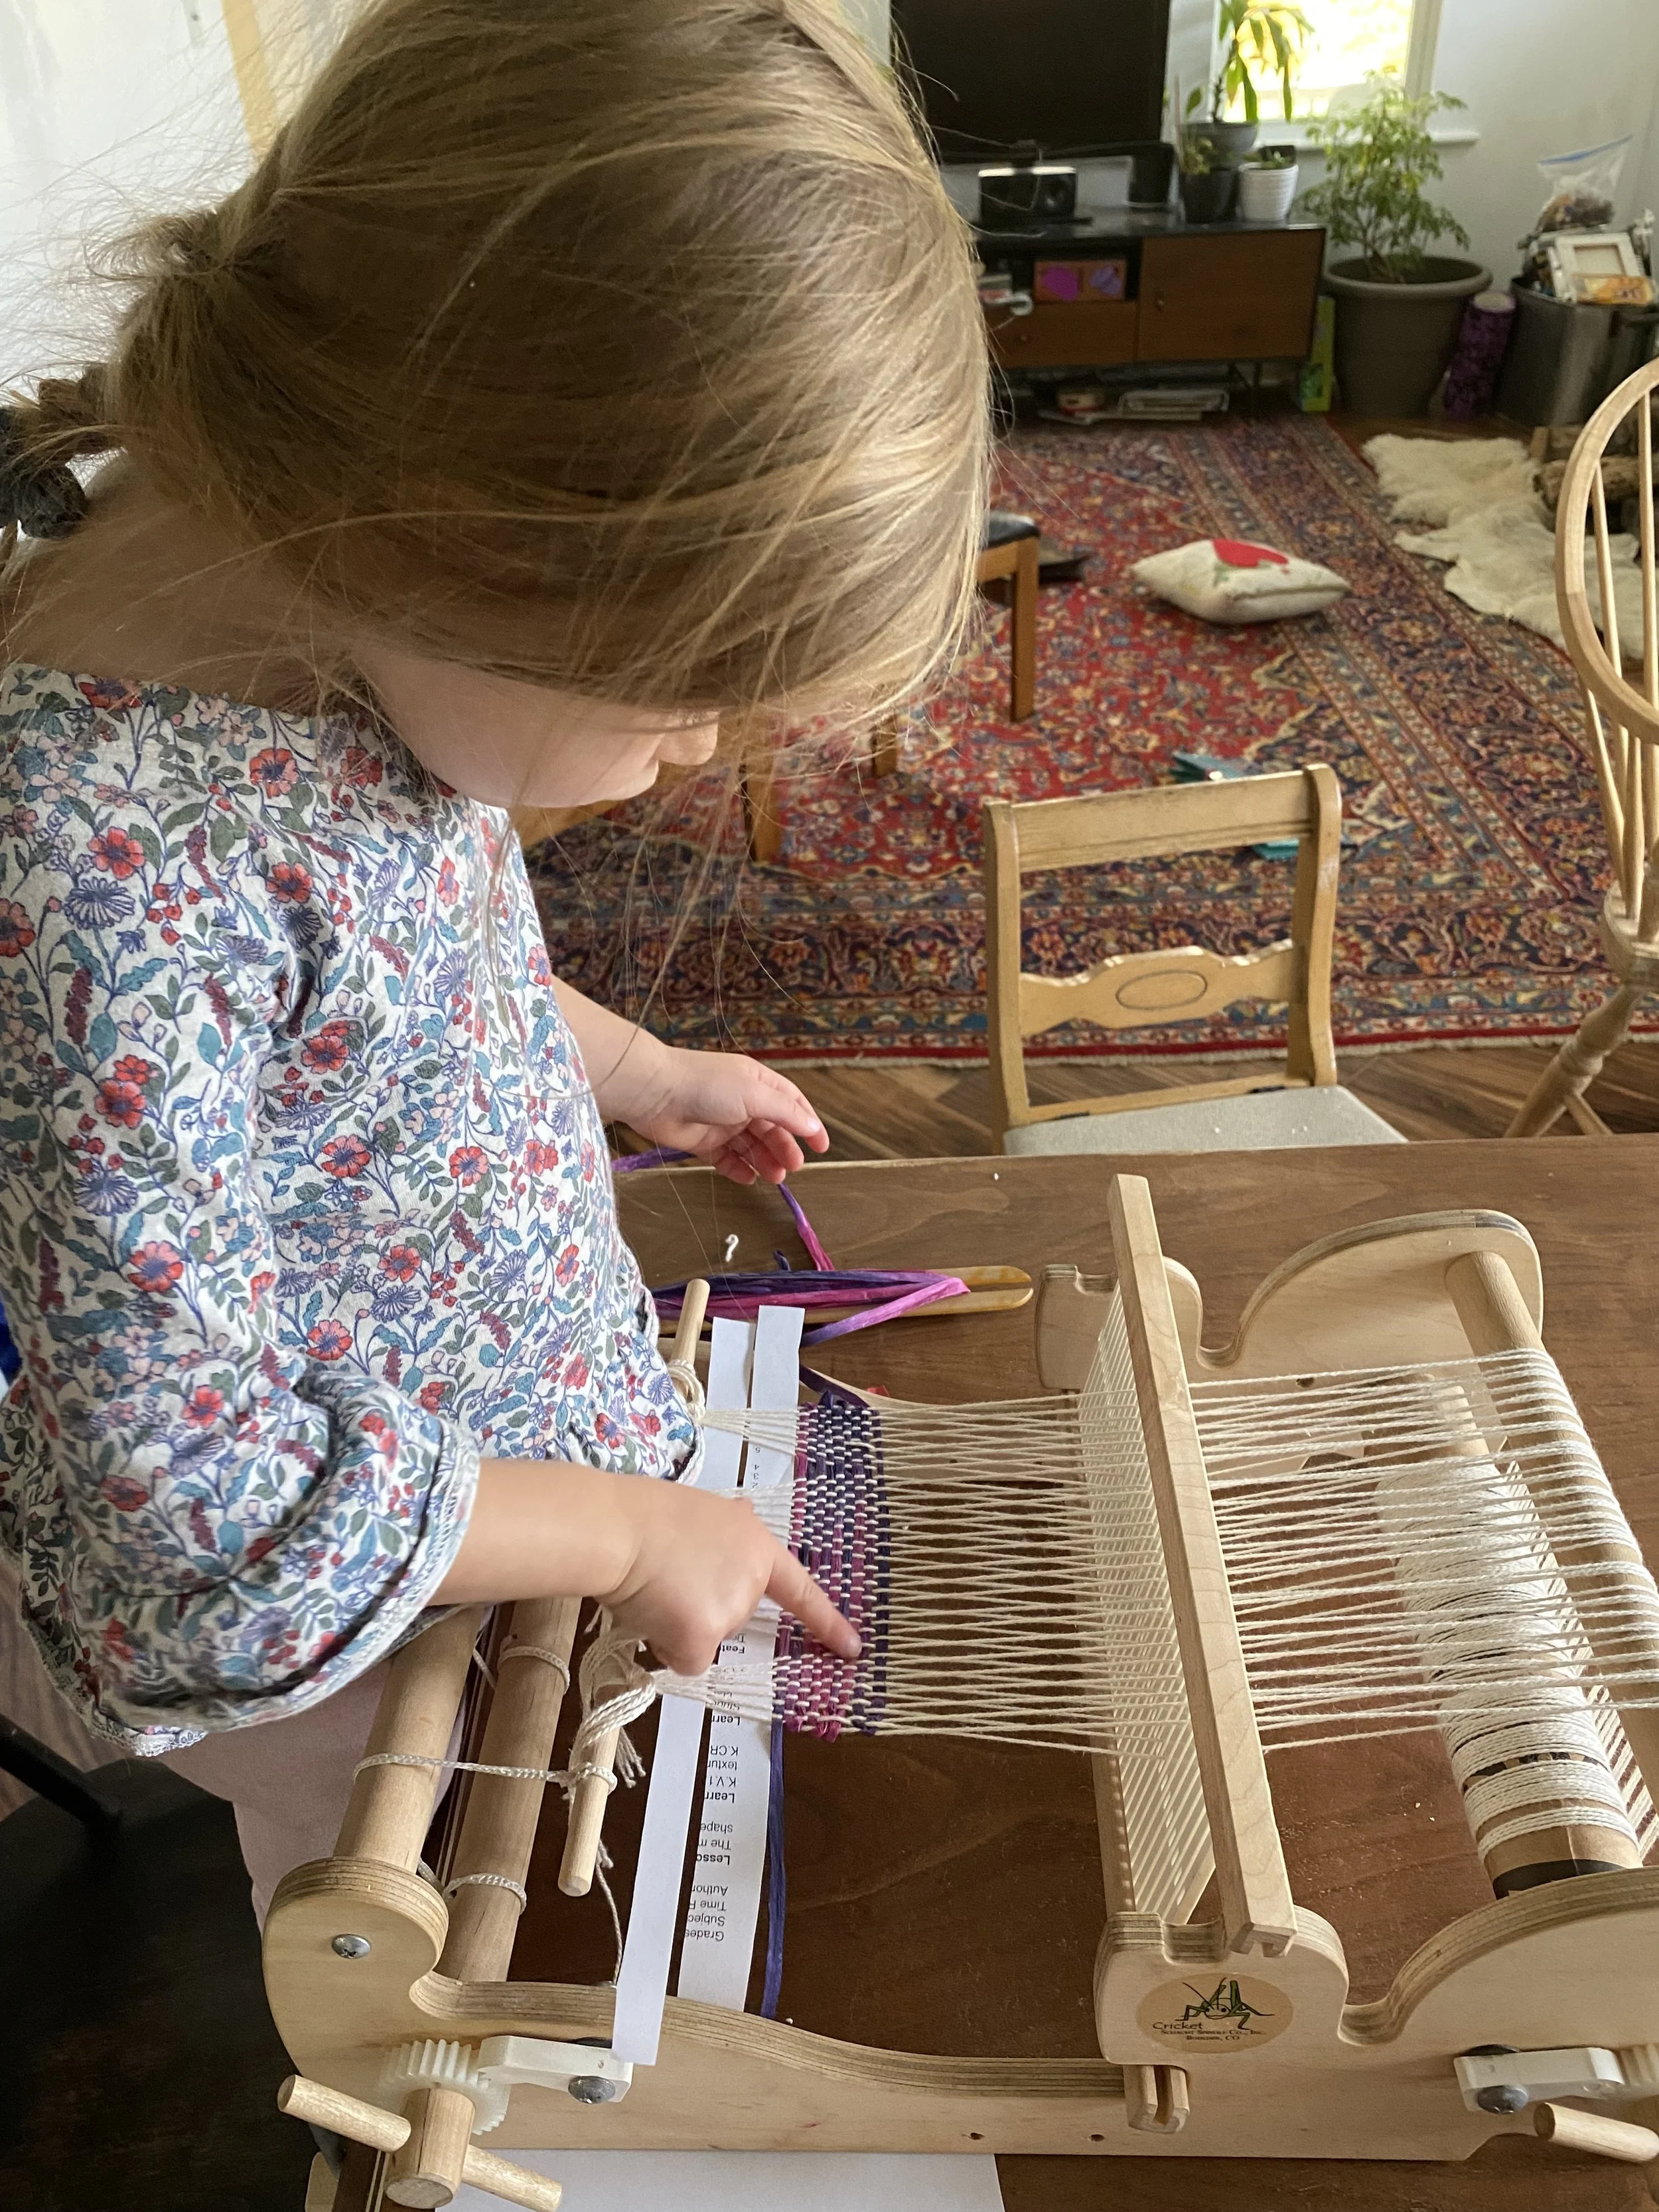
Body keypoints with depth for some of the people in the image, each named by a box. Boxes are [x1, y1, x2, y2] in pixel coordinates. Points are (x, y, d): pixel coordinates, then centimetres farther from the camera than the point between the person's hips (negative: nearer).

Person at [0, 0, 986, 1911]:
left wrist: (632, 1071, 5)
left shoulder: (314, 598, -14)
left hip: (507, 1390, 7)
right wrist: (626, 1527, -20)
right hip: (336, 1618, -7)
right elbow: (198, 1516, -31)